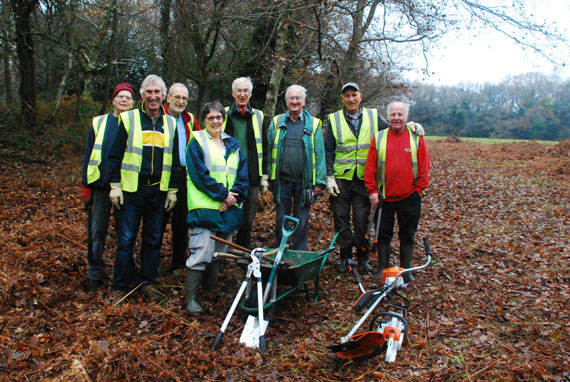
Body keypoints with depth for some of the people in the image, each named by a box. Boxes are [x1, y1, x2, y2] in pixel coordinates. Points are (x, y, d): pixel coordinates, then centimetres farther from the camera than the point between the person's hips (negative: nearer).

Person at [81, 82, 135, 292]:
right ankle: (95, 273, 15)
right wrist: (86, 186, 3)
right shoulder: (99, 123, 7)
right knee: (97, 230, 3)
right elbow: (89, 155, 8)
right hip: (101, 185, 1)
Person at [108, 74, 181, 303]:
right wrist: (115, 185, -5)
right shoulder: (129, 119, 2)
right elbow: (115, 155, 1)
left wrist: (172, 190, 9)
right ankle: (120, 287, 13)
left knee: (154, 240, 9)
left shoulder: (170, 124, 11)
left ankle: (148, 284, 21)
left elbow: (175, 161, 14)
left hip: (158, 191, 3)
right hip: (131, 190, -3)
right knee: (126, 240, 1)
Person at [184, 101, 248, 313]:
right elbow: (200, 174, -10)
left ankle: (211, 290, 28)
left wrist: (234, 196, -7)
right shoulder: (197, 142, 1)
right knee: (201, 253, -10)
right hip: (205, 207, -5)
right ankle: (191, 299, -3)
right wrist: (222, 194, -13)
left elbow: (243, 174, 9)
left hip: (228, 208, 6)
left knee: (219, 252, 12)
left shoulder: (232, 144, 17)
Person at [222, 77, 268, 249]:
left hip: (251, 177, 2)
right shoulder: (223, 115, 5)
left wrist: (264, 176, 7)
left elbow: (264, 148, 12)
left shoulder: (258, 116, 11)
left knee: (247, 222, 7)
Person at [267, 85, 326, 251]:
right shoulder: (277, 122, 8)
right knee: (281, 218, 10)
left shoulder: (313, 124, 4)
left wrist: (320, 182, -4)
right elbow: (268, 150, 8)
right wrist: (267, 177, 3)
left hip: (304, 181, -1)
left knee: (301, 221, 7)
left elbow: (319, 154, 1)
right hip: (282, 180, 1)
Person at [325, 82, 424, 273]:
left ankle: (363, 257, 20)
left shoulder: (373, 116, 7)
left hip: (364, 179, 0)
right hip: (341, 179, 0)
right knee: (341, 219, 6)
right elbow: (328, 151, 4)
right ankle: (345, 257, 20)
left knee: (362, 220, 4)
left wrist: (407, 125, -7)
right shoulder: (334, 119, 5)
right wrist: (329, 177, -4)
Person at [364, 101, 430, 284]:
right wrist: (372, 190, -2)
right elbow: (370, 168, 2)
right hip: (384, 197, 1)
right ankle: (383, 269, 21)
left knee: (408, 236, 8)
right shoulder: (378, 138, 2)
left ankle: (405, 270, 21)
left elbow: (424, 167, 3)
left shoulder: (417, 138, 2)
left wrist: (420, 189, -2)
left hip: (410, 197, 0)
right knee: (383, 234, 8)